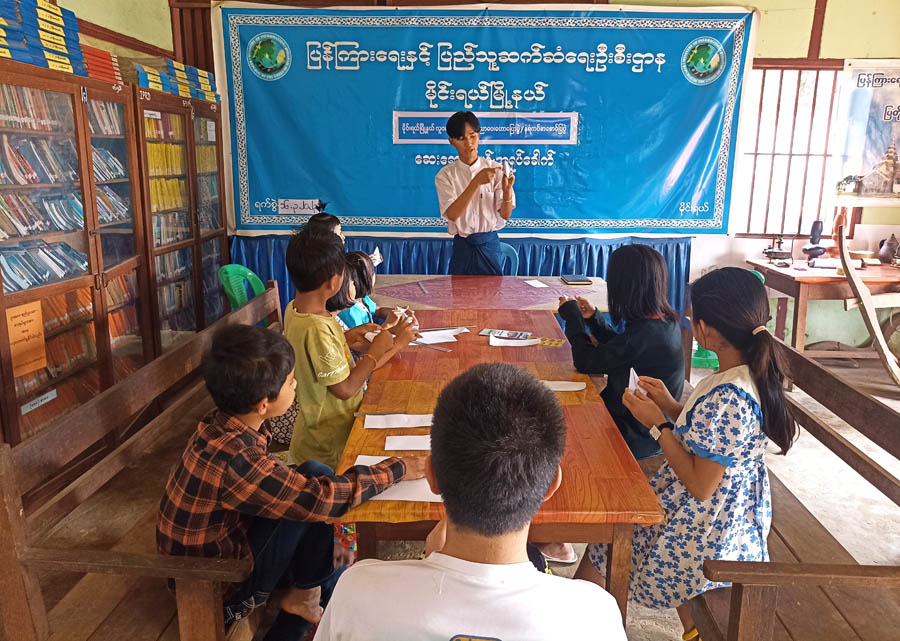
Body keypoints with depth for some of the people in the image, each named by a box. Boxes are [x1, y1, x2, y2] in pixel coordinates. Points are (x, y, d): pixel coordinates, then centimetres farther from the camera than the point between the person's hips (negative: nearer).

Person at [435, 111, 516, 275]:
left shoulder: (496, 169, -1)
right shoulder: (445, 175, -3)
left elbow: (505, 214, -4)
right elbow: (452, 214, -18)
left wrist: (507, 189, -24)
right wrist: (476, 182, -27)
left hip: (490, 244, 1)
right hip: (462, 246, -1)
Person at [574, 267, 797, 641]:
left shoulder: (727, 398, -33)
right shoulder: (754, 375, -4)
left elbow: (701, 485, -26)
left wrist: (658, 424, -20)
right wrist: (671, 406, 0)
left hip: (706, 533, -9)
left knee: (601, 545, 5)